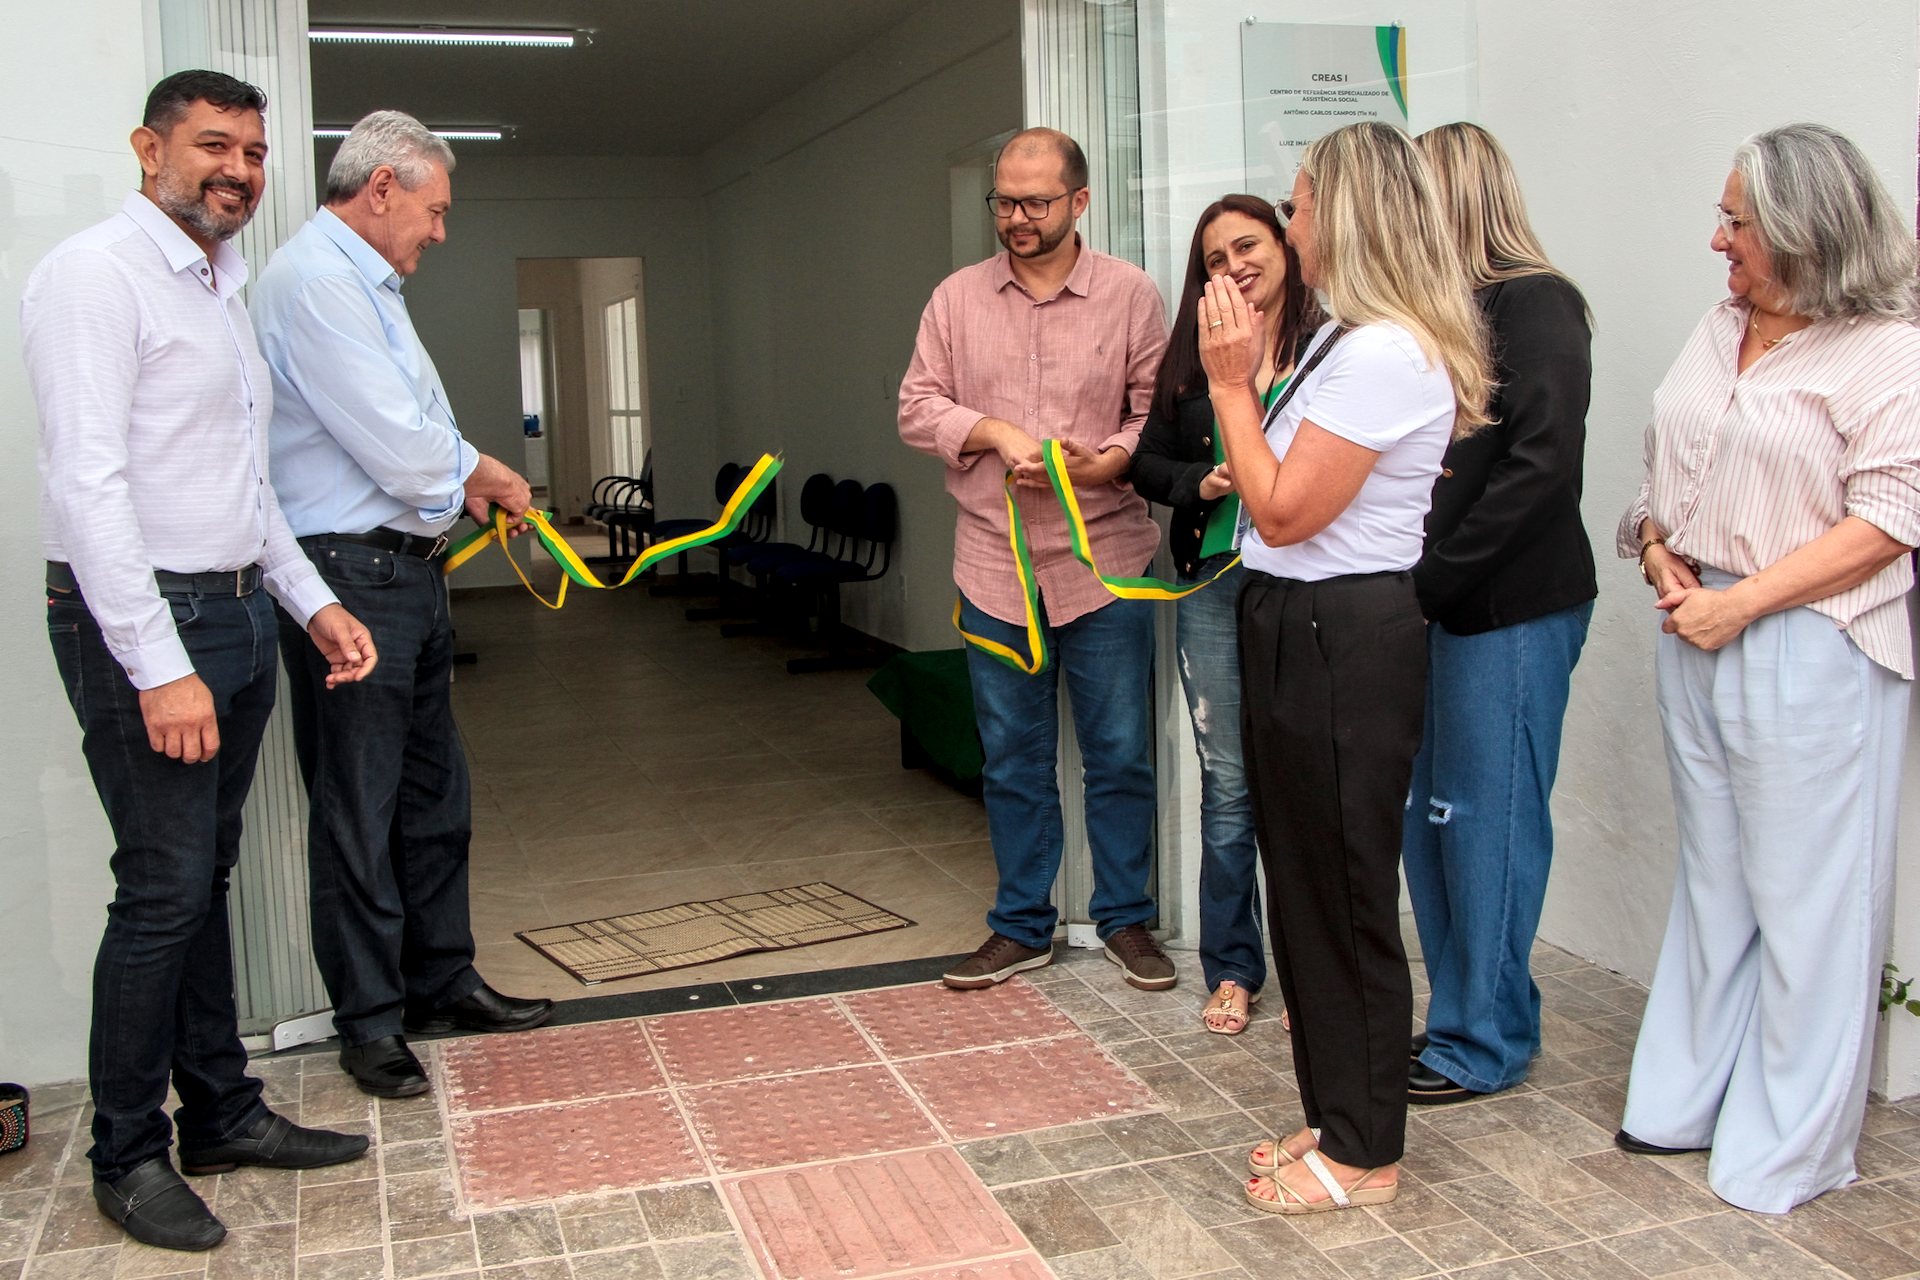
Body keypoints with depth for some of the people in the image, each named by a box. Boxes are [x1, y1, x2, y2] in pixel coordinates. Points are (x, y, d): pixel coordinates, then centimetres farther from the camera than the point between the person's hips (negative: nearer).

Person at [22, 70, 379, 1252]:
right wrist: (159, 667, -22)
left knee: (207, 876, 14)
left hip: (238, 615, 8)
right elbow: (88, 483, -18)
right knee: (164, 889, -4)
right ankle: (129, 1156, 11)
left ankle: (223, 1111, 24)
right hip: (144, 622, -8)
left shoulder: (224, 290, 18)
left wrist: (313, 601, 15)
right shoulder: (97, 276, -10)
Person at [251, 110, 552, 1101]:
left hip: (410, 572, 11)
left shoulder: (367, 283, 18)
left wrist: (469, 476, 5)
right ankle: (369, 1020, 12)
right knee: (357, 811, 0)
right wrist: (479, 475, -1)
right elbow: (399, 449, -20)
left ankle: (441, 982, 29)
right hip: (351, 577, -11)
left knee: (433, 796, 17)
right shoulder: (314, 281, -15)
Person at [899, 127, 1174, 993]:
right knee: (1011, 758, 11)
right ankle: (1022, 927, 24)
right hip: (995, 564, 2)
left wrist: (1104, 462, -20)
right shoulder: (957, 298, 6)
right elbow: (917, 408, 4)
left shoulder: (1131, 294, 0)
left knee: (1119, 754, 6)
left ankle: (1126, 919, 23)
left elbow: (1160, 410, -2)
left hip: (1103, 562, -2)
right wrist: (995, 432, -13)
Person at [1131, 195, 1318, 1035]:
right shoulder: (1191, 356, 10)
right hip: (1213, 584, 4)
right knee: (1227, 784, 9)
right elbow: (1147, 461, 14)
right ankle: (1233, 968, 22)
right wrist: (1199, 484, -4)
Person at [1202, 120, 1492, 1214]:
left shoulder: (1382, 354, -19)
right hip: (1302, 627, 11)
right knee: (1310, 885, 17)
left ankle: (1364, 1156, 18)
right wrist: (1250, 377, 6)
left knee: (1345, 893, 1)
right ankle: (1338, 1117, 32)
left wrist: (1232, 382, -15)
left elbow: (1285, 512, -21)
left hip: (1342, 637, -11)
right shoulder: (1352, 341, 13)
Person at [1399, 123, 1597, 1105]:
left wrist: (1431, 580, -16)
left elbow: (1540, 467, -18)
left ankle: (1487, 1042, 15)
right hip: (1433, 608, 8)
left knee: (1486, 821, 1)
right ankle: (1452, 1021, 26)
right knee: (1429, 820, 12)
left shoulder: (1533, 304, -9)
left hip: (1509, 611, -8)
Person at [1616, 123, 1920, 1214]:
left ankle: (1785, 1149, 16)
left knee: (1803, 900, 2)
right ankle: (1691, 1098, 29)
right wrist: (1659, 550, -1)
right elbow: (1663, 464, 18)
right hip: (1694, 635, 7)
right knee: (1712, 879, 16)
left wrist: (1737, 603, -18)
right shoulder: (1720, 331, 12)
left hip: (1810, 652, -7)